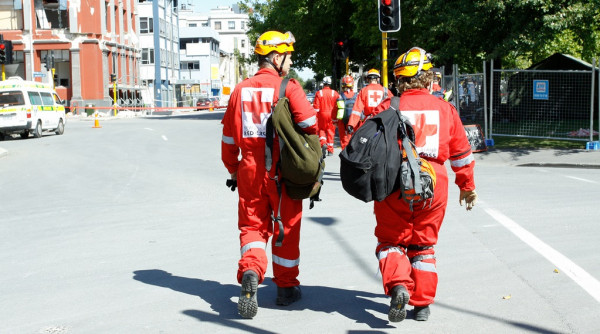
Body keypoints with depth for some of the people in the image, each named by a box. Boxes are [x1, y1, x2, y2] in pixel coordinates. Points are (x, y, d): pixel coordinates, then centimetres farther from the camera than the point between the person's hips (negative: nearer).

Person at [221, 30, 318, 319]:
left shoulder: (241, 90, 6)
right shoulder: (288, 87, -8)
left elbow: (229, 137, 10)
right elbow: (309, 124, -17)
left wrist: (233, 171, 21)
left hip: (250, 169, 3)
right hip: (282, 170, -3)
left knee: (252, 224, 12)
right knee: (286, 227, 11)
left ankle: (251, 270, -15)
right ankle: (286, 287, 23)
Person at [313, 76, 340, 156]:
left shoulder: (319, 93, -6)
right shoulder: (335, 93, -3)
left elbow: (316, 107, -6)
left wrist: (315, 118, 1)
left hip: (322, 115, -1)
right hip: (332, 116, 1)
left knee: (321, 129, 15)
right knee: (330, 131, 9)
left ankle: (323, 143, -11)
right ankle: (330, 150, 11)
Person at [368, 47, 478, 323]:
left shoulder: (387, 109, -3)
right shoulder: (445, 109, 4)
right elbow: (461, 152, 11)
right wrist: (467, 186, 24)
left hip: (394, 185, -2)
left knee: (390, 240, 13)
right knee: (423, 244, 17)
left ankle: (398, 285, -11)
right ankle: (422, 303, 19)